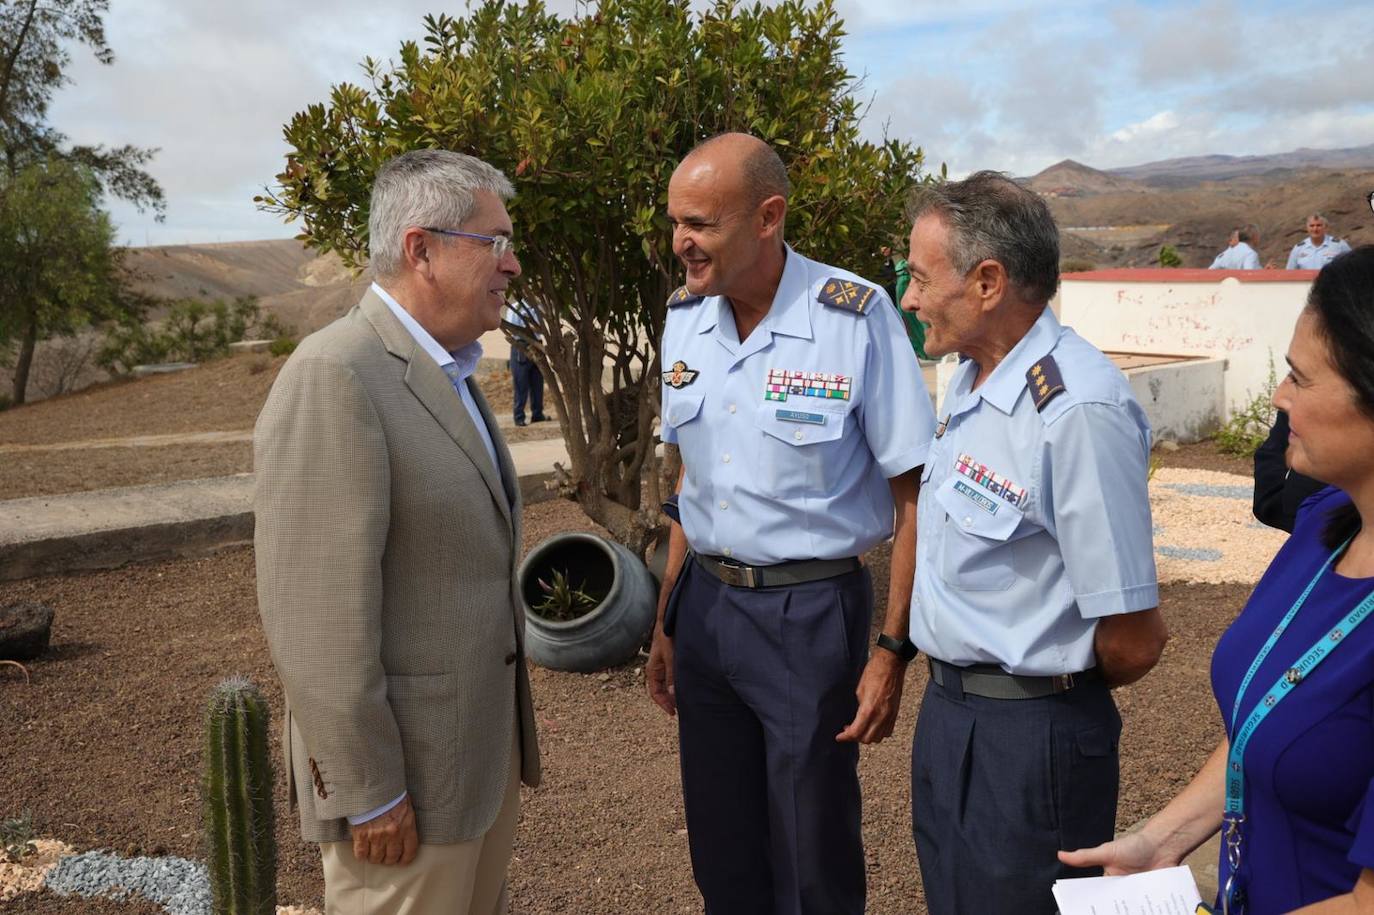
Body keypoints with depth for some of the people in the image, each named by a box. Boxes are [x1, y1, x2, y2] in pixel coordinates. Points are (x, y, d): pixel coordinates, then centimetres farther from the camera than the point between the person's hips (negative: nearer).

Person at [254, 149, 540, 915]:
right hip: (401, 763, -8)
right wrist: (366, 791, -19)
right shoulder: (333, 378, -21)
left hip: (482, 738, 9)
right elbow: (316, 609, -23)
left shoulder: (445, 372, 9)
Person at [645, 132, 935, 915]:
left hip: (810, 612, -5)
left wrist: (892, 652, -12)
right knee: (721, 852, 18)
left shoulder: (855, 318, -15)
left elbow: (914, 493, -11)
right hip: (704, 605, 5)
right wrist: (668, 620, 13)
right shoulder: (685, 318, 3)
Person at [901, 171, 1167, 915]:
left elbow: (1132, 640, -22)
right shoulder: (969, 380, 4)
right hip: (946, 711, 9)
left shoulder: (1077, 411, -25)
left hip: (1030, 739, -8)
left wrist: (1054, 691, -3)